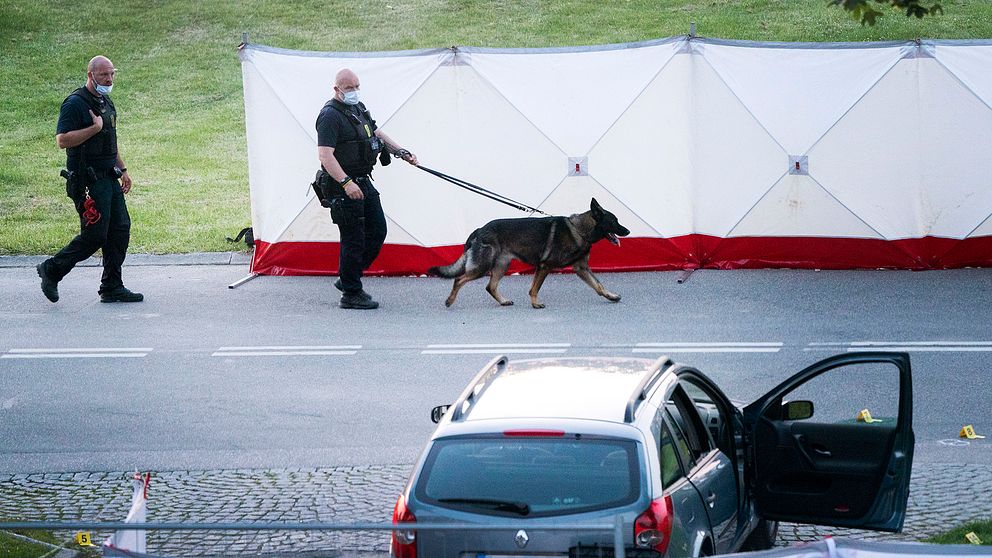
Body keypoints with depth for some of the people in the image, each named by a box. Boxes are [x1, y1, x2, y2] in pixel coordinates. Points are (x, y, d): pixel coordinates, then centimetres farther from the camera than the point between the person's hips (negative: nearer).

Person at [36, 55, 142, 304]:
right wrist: (94, 127, -19)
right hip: (88, 181, -9)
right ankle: (51, 270, 8)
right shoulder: (75, 104, -12)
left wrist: (123, 170, 24)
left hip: (109, 178, 9)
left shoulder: (107, 103, 17)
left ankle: (112, 288, 9)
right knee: (95, 234, -9)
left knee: (120, 229, 3)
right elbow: (62, 139, -21)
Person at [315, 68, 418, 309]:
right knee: (353, 240, -4)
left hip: (364, 182, 10)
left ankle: (348, 279, 25)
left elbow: (376, 133, 29)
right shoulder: (331, 115, -17)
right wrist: (346, 183, -33)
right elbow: (325, 155, -25)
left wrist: (401, 152, 22)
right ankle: (350, 294, 5)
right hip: (343, 188, -10)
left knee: (377, 231, 14)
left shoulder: (358, 108, 13)